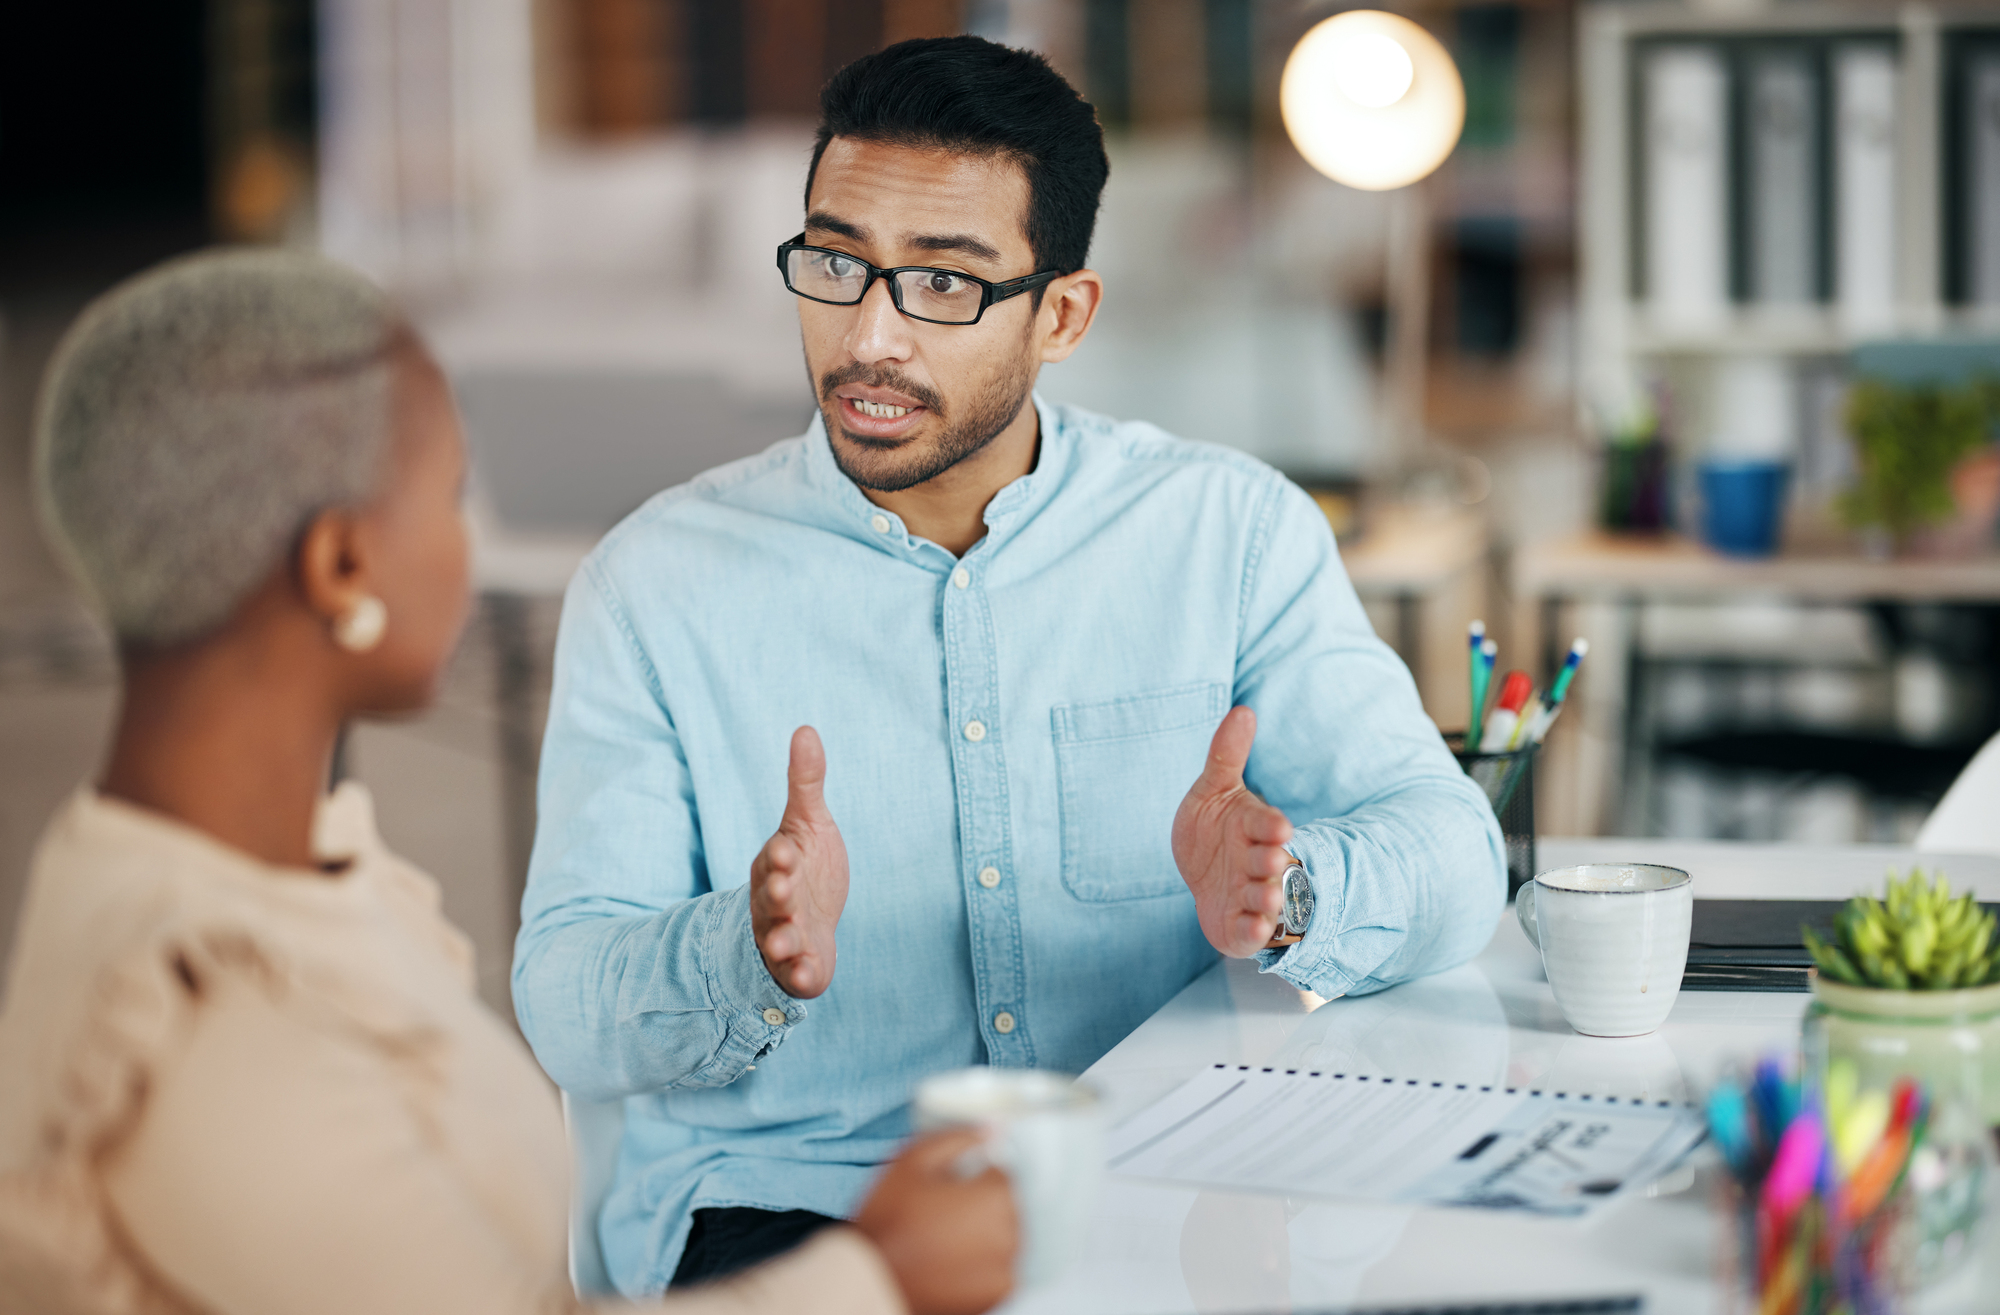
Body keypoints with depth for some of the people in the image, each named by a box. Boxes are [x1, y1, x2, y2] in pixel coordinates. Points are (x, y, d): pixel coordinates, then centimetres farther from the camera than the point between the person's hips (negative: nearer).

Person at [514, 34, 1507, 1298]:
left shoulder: (1231, 531, 4)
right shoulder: (660, 579, 1)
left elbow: (1445, 847, -2)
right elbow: (565, 1006, -4)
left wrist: (1282, 896, -25)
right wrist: (750, 955, -26)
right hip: (783, 1200, -2)